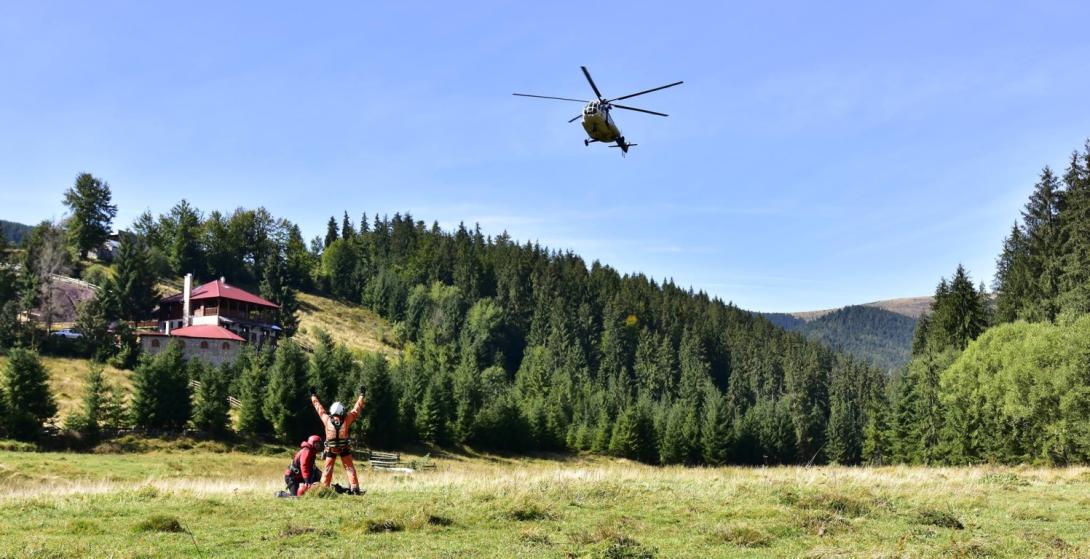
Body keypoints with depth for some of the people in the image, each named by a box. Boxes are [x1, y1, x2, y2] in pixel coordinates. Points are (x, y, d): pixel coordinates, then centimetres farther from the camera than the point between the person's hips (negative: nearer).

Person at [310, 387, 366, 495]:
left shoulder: (327, 419, -5)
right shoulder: (346, 419, -7)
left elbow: (319, 407, 7)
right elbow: (356, 409, 3)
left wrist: (313, 395, 21)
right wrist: (361, 395, 14)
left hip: (330, 449, 1)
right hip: (345, 448, -1)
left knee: (328, 469, 9)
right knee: (349, 468, 4)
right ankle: (355, 488, -2)